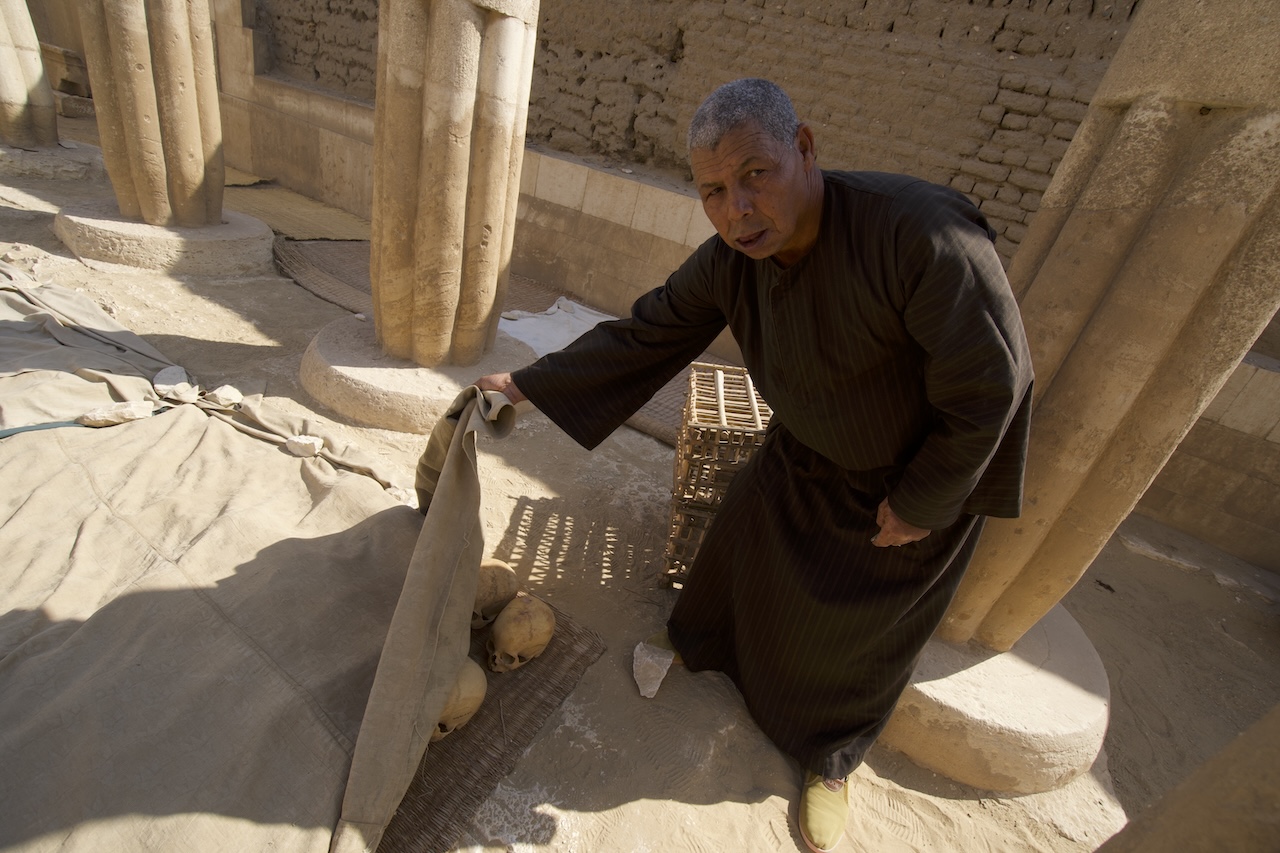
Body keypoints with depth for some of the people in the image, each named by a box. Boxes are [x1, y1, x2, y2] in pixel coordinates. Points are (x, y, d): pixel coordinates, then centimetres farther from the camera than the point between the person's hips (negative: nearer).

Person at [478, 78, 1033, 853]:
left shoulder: (924, 237, -38)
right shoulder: (728, 263, -19)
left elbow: (987, 389, -30)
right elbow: (643, 336, -9)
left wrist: (922, 503, -20)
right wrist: (530, 383, -6)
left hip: (928, 469, -4)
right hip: (809, 448, 5)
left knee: (865, 630, 14)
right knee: (745, 547, 20)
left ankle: (833, 758, 45)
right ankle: (700, 643, 55)